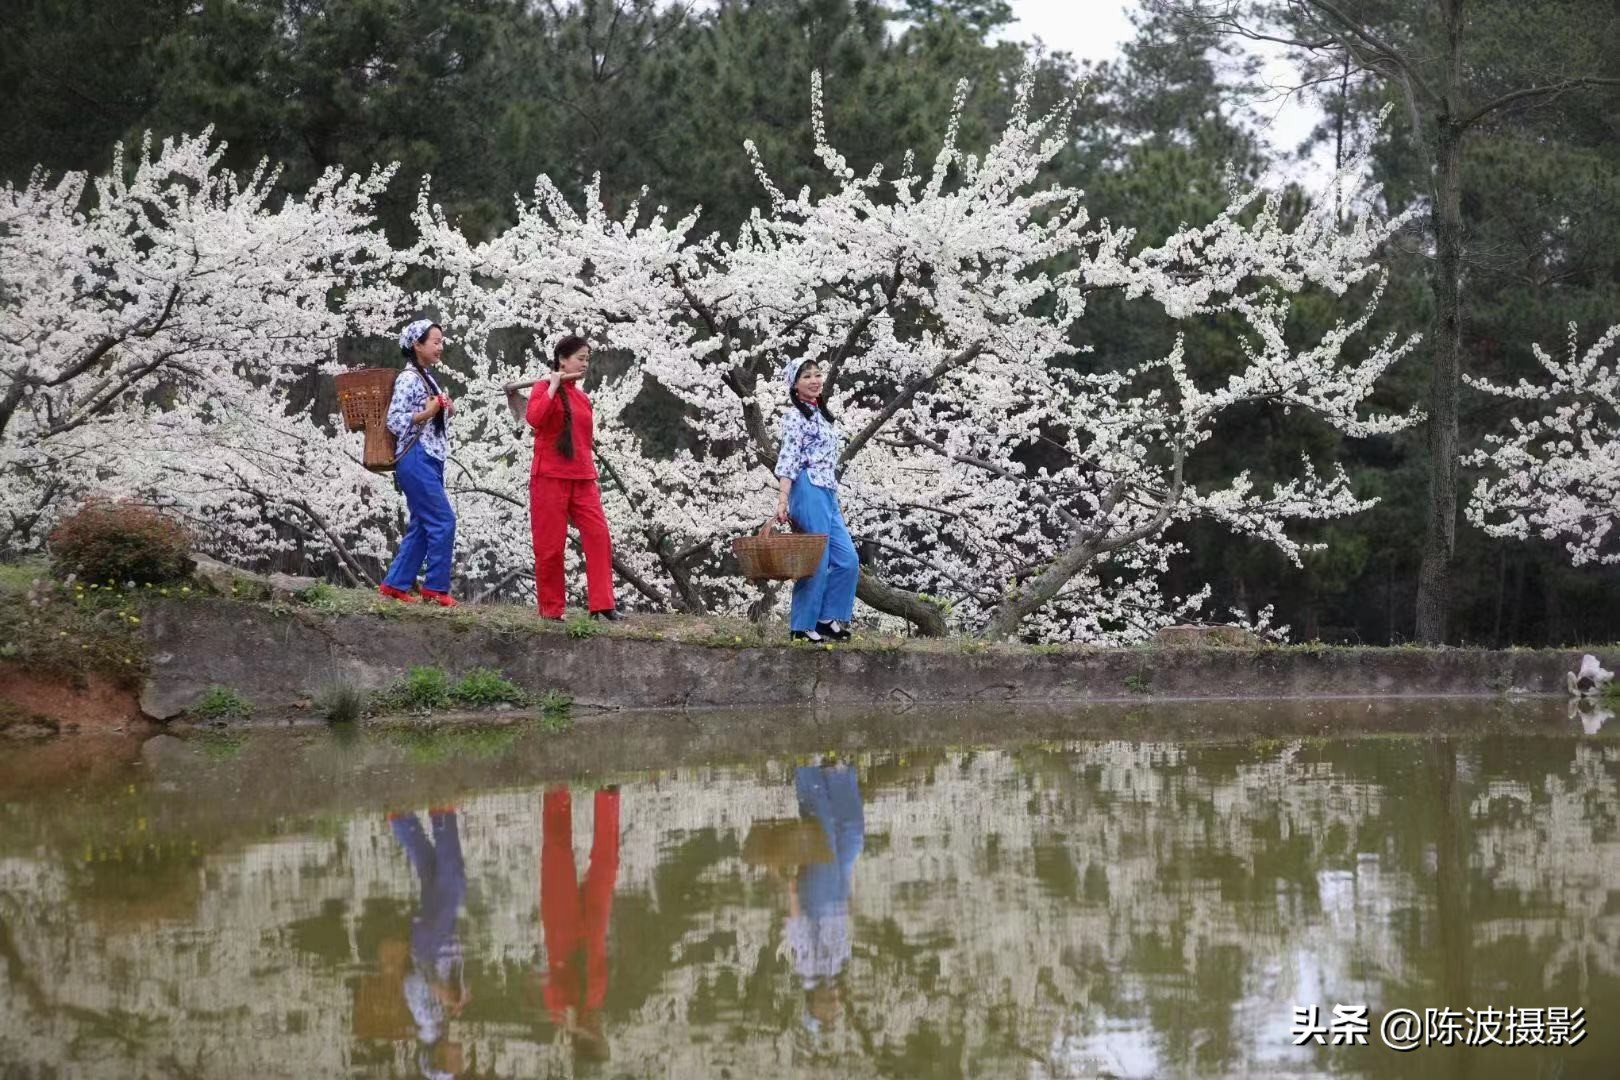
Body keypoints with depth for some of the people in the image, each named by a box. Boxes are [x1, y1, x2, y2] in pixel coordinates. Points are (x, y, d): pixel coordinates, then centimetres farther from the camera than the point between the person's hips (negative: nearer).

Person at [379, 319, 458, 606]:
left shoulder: (427, 378, 16)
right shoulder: (408, 379, -12)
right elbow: (394, 421, -17)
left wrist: (445, 412, 6)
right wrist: (427, 413, -24)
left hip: (431, 459, 10)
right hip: (415, 459, -10)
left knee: (422, 525, 10)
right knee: (443, 520, -9)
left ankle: (396, 583, 14)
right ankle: (436, 586, -2)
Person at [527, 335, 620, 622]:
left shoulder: (582, 397, 16)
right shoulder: (545, 388, -2)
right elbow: (534, 418, -23)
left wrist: (592, 474, 18)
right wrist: (553, 386, -16)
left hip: (582, 480, 6)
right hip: (550, 477, -5)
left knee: (599, 537, -8)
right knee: (550, 545, -1)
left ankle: (602, 604, -9)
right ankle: (551, 608, 8)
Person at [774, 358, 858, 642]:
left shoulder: (820, 414, 20)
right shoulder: (794, 415, -5)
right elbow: (788, 458, -15)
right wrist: (783, 500, -23)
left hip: (828, 494, 9)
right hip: (809, 491, -9)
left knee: (848, 560, 4)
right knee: (815, 561, -6)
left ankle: (828, 619, 10)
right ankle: (804, 627, 1)